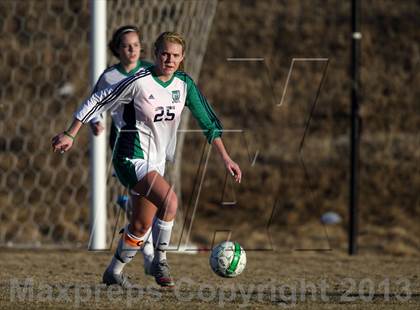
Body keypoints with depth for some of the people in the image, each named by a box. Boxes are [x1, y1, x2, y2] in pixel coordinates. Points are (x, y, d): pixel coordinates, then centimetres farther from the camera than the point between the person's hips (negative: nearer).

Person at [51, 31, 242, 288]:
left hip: (157, 161, 7)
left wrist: (226, 158, 2)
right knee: (170, 201, -28)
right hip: (133, 158, -7)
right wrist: (70, 134, -7)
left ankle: (114, 272, 32)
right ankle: (160, 261, -14)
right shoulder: (139, 82, -16)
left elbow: (207, 120, 7)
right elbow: (99, 102, -8)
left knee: (141, 225, 14)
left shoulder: (184, 84, 1)